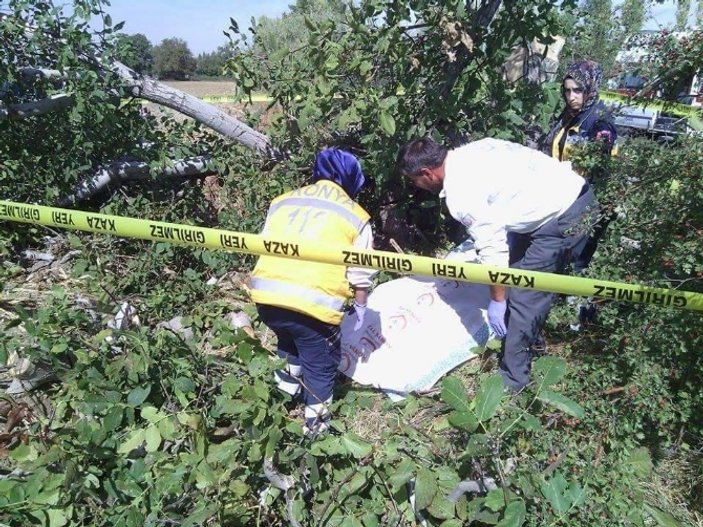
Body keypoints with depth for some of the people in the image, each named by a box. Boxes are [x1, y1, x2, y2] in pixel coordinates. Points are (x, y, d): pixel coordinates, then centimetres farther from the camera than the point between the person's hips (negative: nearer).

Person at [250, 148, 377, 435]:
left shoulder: (282, 200, 19)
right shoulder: (356, 215, 8)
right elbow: (360, 274, 7)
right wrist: (360, 308, 23)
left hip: (265, 294, 5)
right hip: (313, 303, -4)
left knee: (291, 337, 36)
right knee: (321, 362, 19)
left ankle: (288, 381, 38)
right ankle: (315, 423, 27)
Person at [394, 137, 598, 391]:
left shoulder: (460, 191, -19)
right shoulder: (467, 153, 6)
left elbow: (492, 248, -19)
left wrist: (497, 300, -7)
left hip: (563, 218, -10)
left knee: (523, 297, -4)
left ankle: (512, 381, 8)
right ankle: (529, 342, 37)